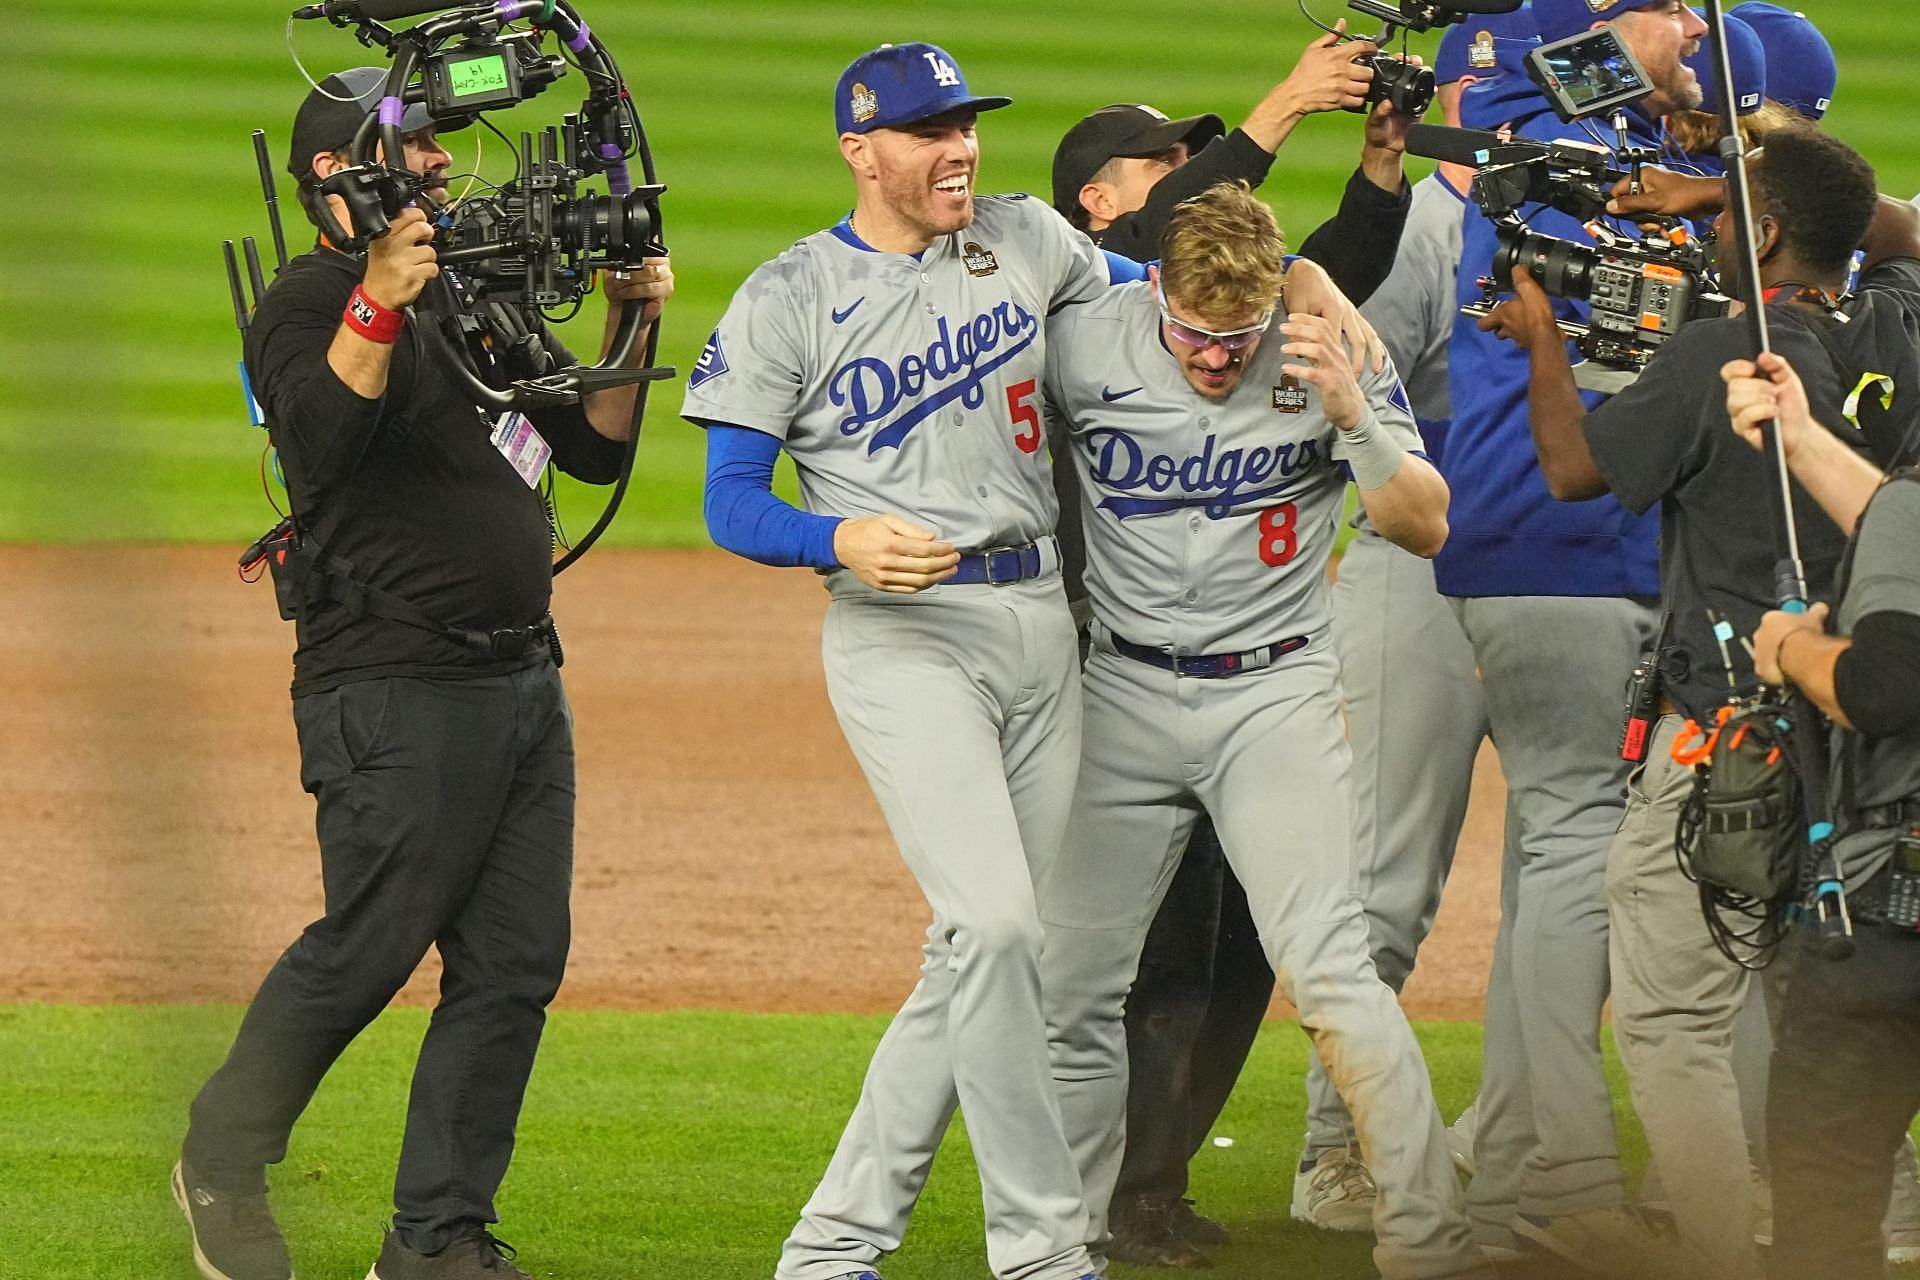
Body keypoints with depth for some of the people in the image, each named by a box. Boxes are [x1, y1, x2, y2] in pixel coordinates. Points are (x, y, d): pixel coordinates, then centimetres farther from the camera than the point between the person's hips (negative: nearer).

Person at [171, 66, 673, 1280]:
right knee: (369, 948, -9)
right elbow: (320, 440, -23)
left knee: (515, 963, 3)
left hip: (525, 677, 8)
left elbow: (596, 447, 19)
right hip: (396, 687, -8)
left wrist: (629, 327, 4)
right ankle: (224, 1165, 12)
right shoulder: (312, 302, -5)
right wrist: (379, 303, -35)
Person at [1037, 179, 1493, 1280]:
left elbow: (1427, 527, -8)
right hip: (1124, 694, 2)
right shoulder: (1085, 343, -7)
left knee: (1330, 971, -15)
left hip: (1275, 694, -2)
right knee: (1072, 982, 2)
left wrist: (1351, 411, -23)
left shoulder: (1332, 350, -8)